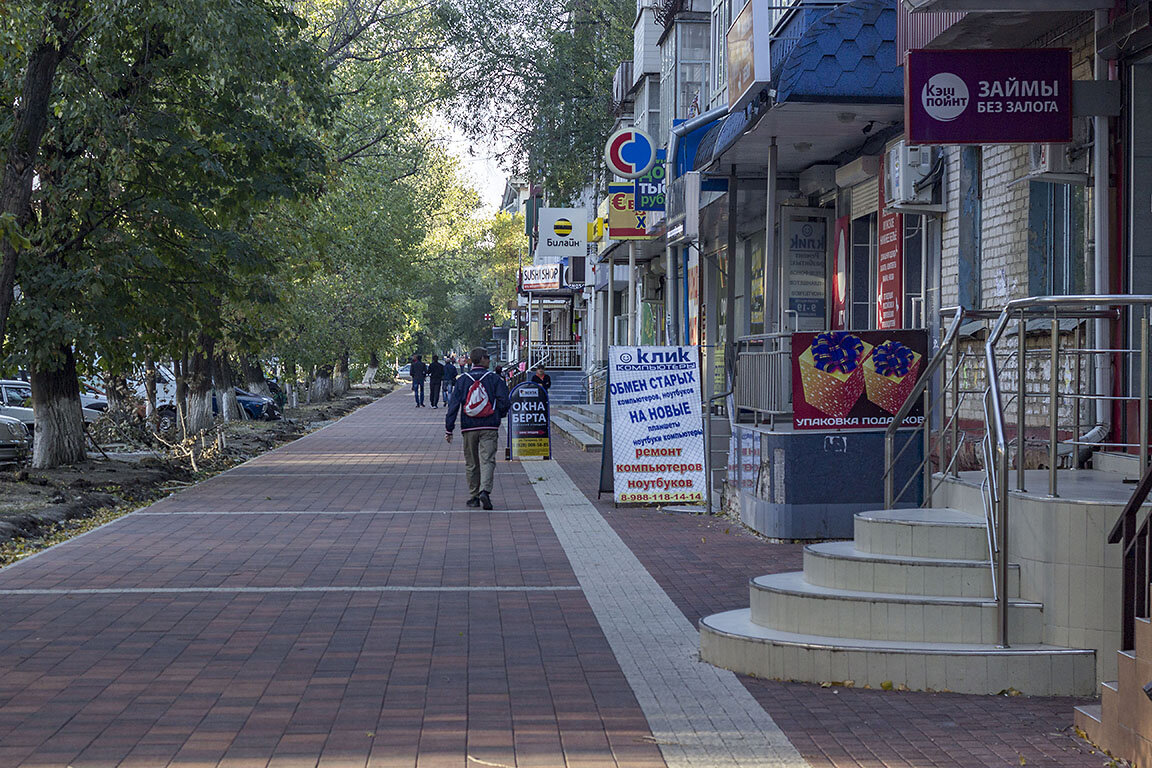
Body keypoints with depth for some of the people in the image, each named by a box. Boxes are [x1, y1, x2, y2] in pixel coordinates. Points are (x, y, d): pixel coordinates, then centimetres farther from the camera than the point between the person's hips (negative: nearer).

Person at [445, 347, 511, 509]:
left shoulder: (462, 380, 5)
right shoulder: (494, 378, 0)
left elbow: (453, 404, 1)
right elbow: (504, 401, -6)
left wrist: (448, 429, 3)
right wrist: (500, 415, 15)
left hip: (468, 428, 2)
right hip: (489, 427, -2)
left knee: (471, 464, 12)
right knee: (487, 460, -5)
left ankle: (473, 497, 16)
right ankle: (485, 490, -25)